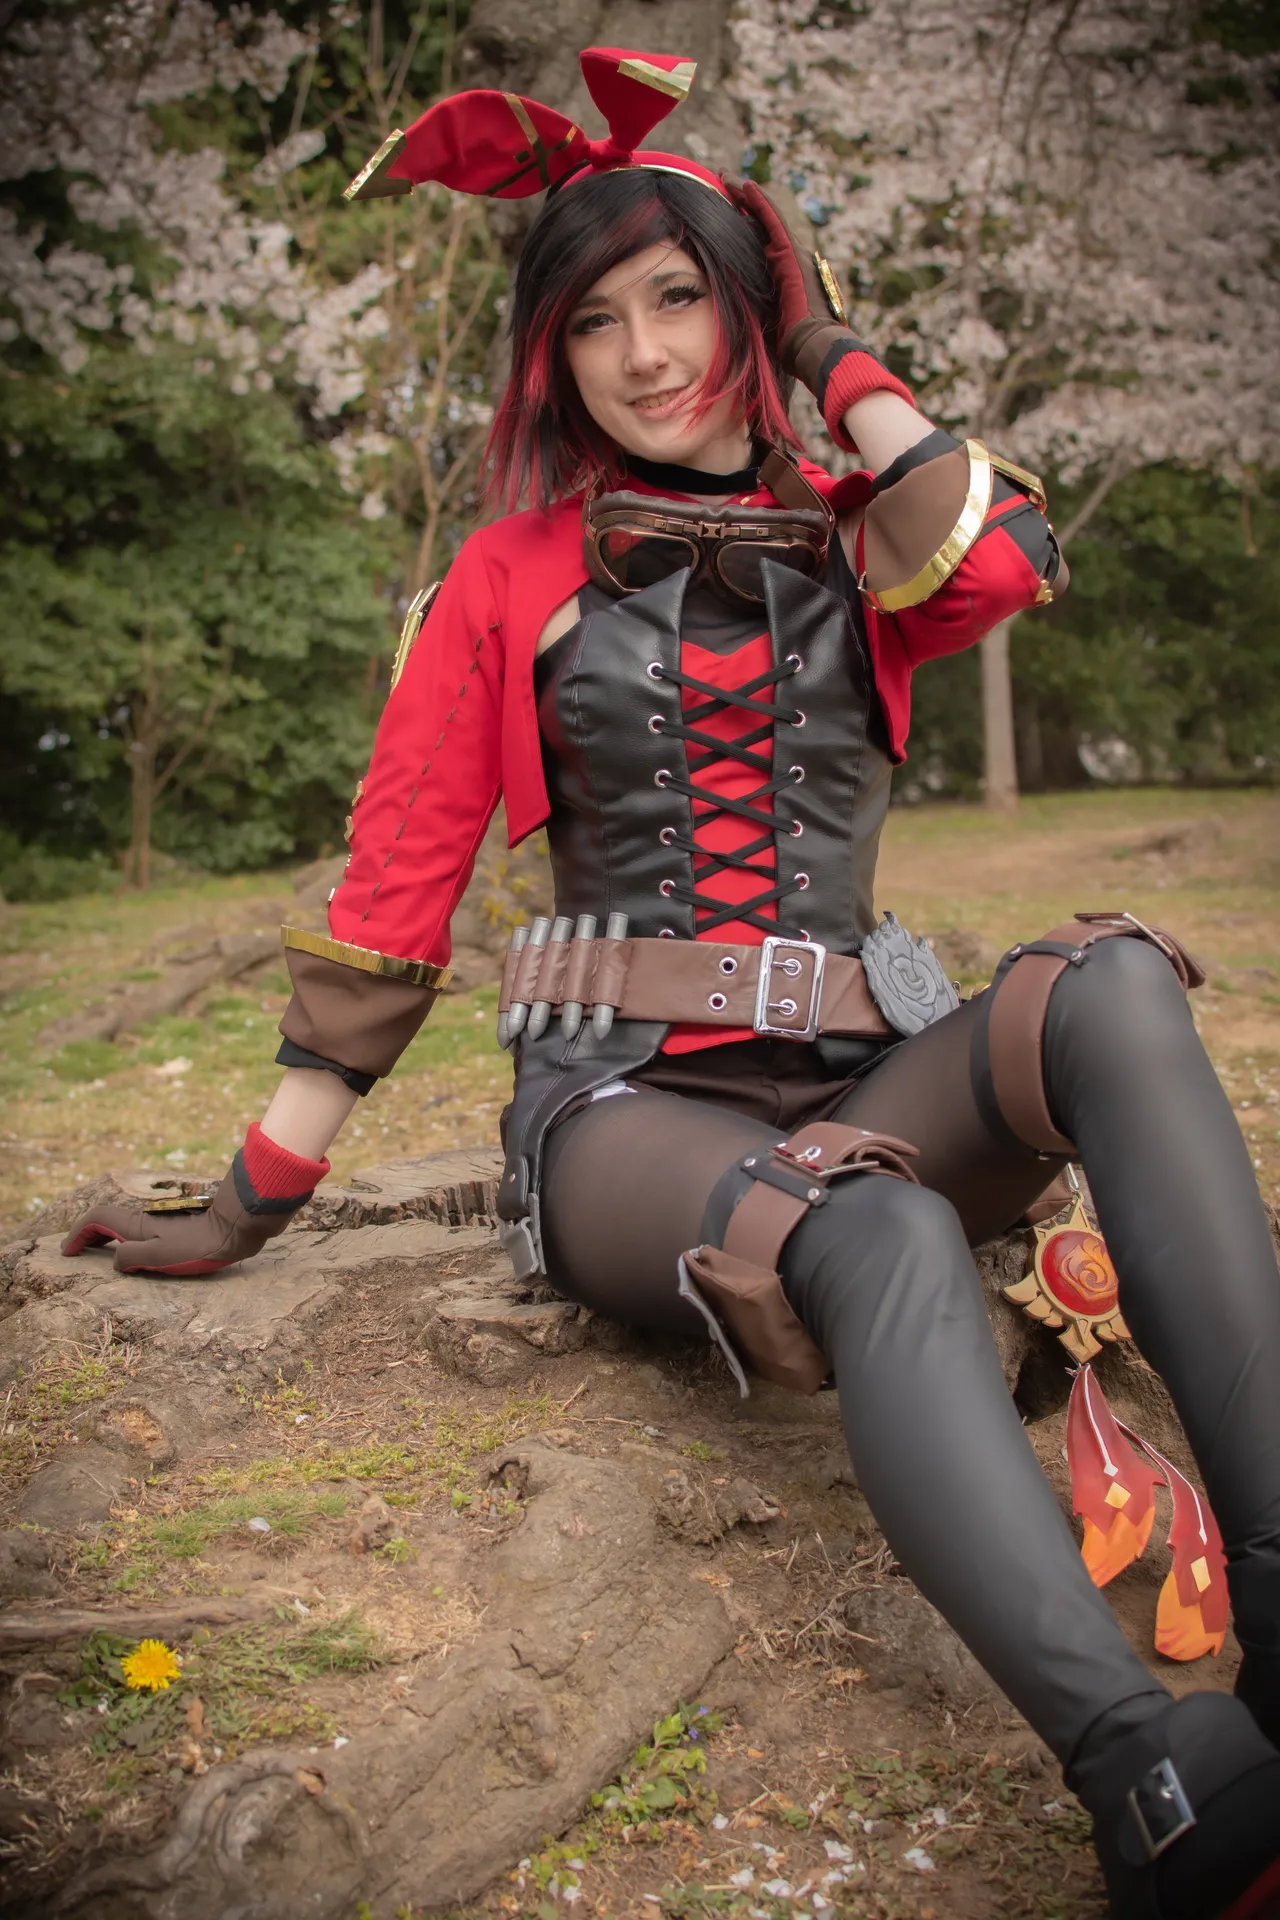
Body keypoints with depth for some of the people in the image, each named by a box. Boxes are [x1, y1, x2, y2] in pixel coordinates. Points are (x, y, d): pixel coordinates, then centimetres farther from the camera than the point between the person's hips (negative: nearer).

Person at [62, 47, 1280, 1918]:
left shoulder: (858, 554, 14)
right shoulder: (512, 578, 9)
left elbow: (1001, 563, -13)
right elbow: (390, 894, 8)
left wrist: (833, 350, 5)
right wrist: (253, 1204, 8)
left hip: (859, 1087, 3)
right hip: (625, 1103, -2)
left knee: (1116, 987, -29)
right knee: (883, 1244, -36)